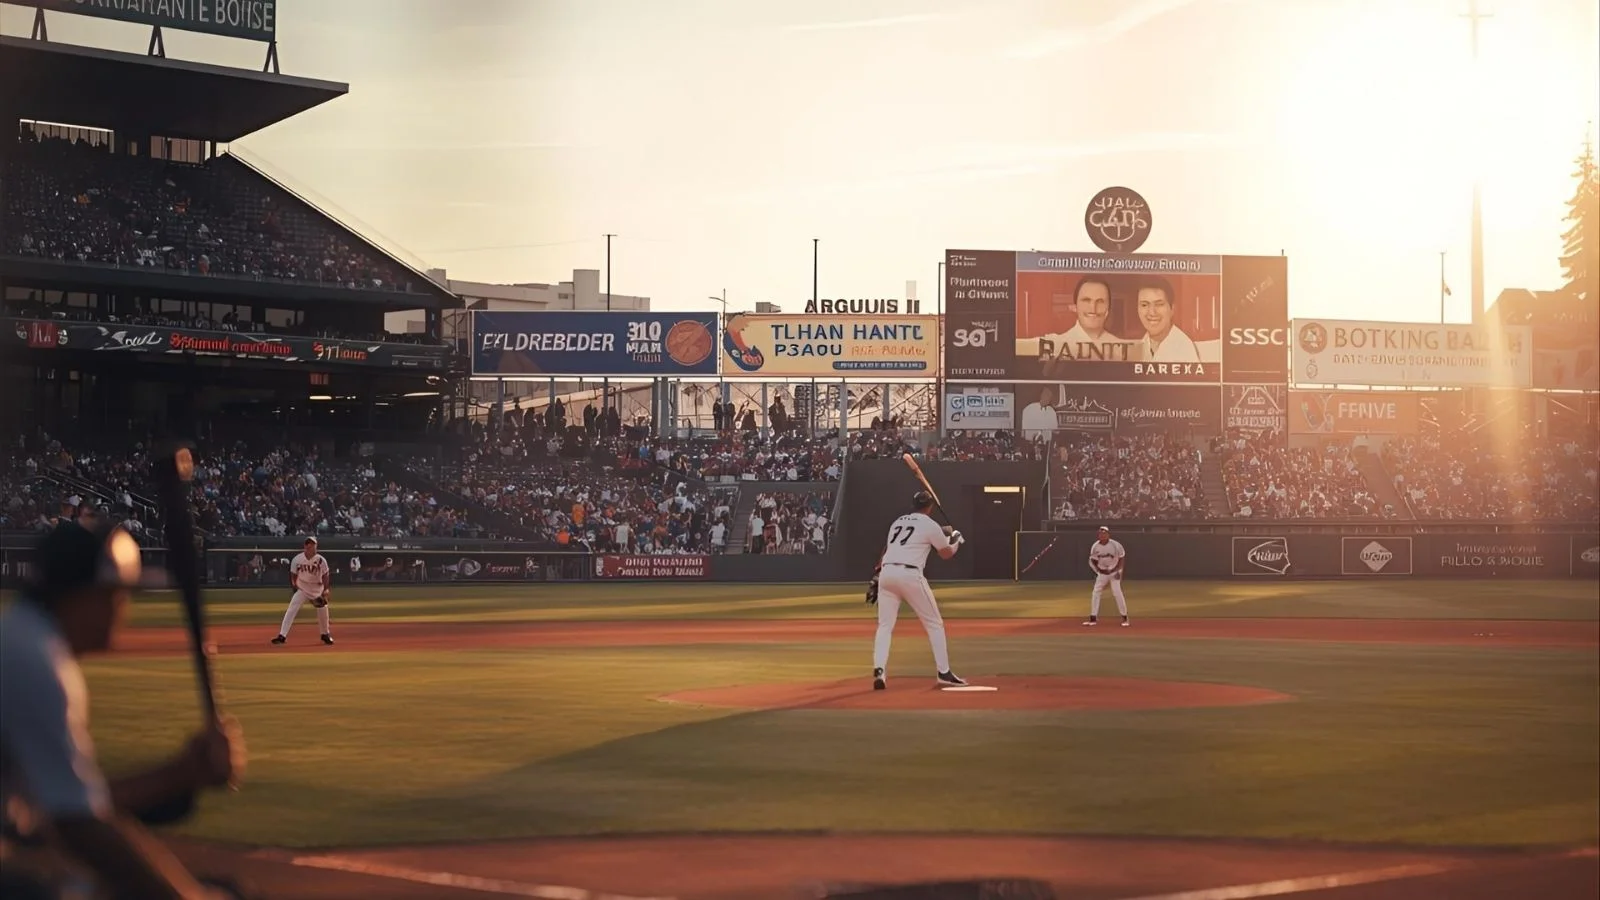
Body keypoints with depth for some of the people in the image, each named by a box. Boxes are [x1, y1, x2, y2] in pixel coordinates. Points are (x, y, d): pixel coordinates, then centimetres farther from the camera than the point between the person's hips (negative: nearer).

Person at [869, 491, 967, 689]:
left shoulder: (897, 522, 22)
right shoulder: (930, 525, 5)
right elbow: (946, 554, 14)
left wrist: (876, 576, 25)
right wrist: (955, 540, 34)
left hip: (886, 573, 5)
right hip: (909, 575, -5)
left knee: (885, 625, 8)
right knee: (934, 624, 8)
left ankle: (879, 670, -12)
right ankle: (943, 673, 7)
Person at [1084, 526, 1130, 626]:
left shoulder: (1115, 545, -17)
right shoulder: (1095, 546, -8)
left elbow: (1122, 558, -6)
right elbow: (1093, 560, 3)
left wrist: (1117, 570, -13)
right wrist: (1098, 570, -10)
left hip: (1114, 572, -4)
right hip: (1102, 572, 4)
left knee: (1117, 592, -13)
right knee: (1095, 593, -1)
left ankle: (1124, 617, -3)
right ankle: (1093, 618, 5)